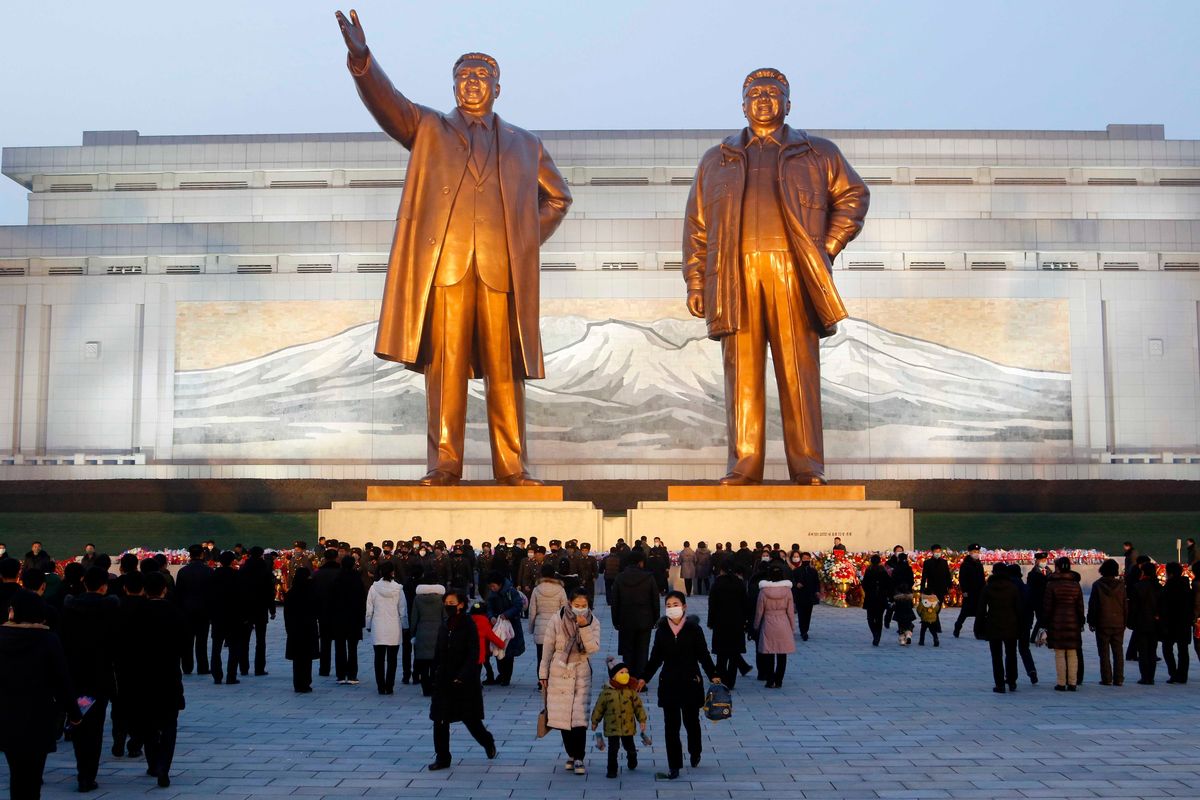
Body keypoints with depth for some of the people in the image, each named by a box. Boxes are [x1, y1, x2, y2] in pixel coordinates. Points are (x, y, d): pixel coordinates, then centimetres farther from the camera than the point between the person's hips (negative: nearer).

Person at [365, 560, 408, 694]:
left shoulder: (374, 588, -5)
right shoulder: (398, 589, -6)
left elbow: (369, 610, 0)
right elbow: (403, 610, 0)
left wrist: (368, 625, 10)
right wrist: (404, 625, 10)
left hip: (378, 628, 0)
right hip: (394, 628, 0)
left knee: (379, 659, 8)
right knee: (392, 659, 7)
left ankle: (381, 687, 8)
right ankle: (389, 687, 5)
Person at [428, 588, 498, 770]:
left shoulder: (469, 626, -10)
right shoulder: (443, 627, 7)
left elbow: (473, 655, -13)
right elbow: (438, 654, 13)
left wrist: (461, 677, -21)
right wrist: (436, 673, 7)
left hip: (465, 682, -5)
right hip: (443, 681, 5)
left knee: (471, 719, 5)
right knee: (440, 721, 1)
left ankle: (488, 742, 32)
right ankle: (442, 758, 10)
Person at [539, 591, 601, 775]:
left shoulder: (593, 623, -2)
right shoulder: (557, 619, -4)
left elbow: (593, 648, -14)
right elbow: (548, 647, 1)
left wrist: (584, 627, -24)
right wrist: (543, 674, 2)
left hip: (581, 674, -1)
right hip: (559, 673, 1)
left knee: (579, 716, -10)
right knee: (562, 716, 4)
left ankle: (579, 758, -3)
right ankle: (571, 755, 20)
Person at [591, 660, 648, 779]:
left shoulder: (631, 690, -4)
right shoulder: (606, 692, -8)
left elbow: (638, 705, 3)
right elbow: (599, 707, 2)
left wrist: (642, 720, 1)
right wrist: (595, 721, 8)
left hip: (628, 726, 2)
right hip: (612, 727, -2)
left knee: (629, 746, 15)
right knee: (613, 748, -3)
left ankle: (632, 760, 44)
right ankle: (612, 770, 8)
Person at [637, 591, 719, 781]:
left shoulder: (694, 629, -6)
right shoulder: (661, 630, 1)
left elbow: (703, 656, -2)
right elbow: (655, 658, 8)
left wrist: (713, 675, -10)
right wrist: (644, 678, 3)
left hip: (691, 683, -2)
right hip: (669, 683, 2)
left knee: (691, 721, 11)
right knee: (671, 725, 1)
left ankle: (695, 753, 39)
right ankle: (674, 766, 8)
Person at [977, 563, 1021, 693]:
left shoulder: (987, 588, -4)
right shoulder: (1013, 588, -1)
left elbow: (980, 609, -3)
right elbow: (1019, 608, 0)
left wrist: (978, 628, 3)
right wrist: (1019, 627, 6)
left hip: (993, 628, -1)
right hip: (1011, 627, 1)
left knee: (996, 657, 5)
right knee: (1011, 655, 17)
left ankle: (999, 684, 3)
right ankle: (1011, 682, 20)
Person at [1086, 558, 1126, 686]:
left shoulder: (1097, 585, -8)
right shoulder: (1121, 585, 0)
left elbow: (1092, 605, -6)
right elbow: (1125, 606, 6)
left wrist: (1091, 622, 3)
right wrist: (1125, 622, 14)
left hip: (1102, 624, -3)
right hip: (1118, 623, 3)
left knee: (1104, 653, 2)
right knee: (1118, 652, 9)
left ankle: (1107, 679, 1)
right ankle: (1118, 679, 9)